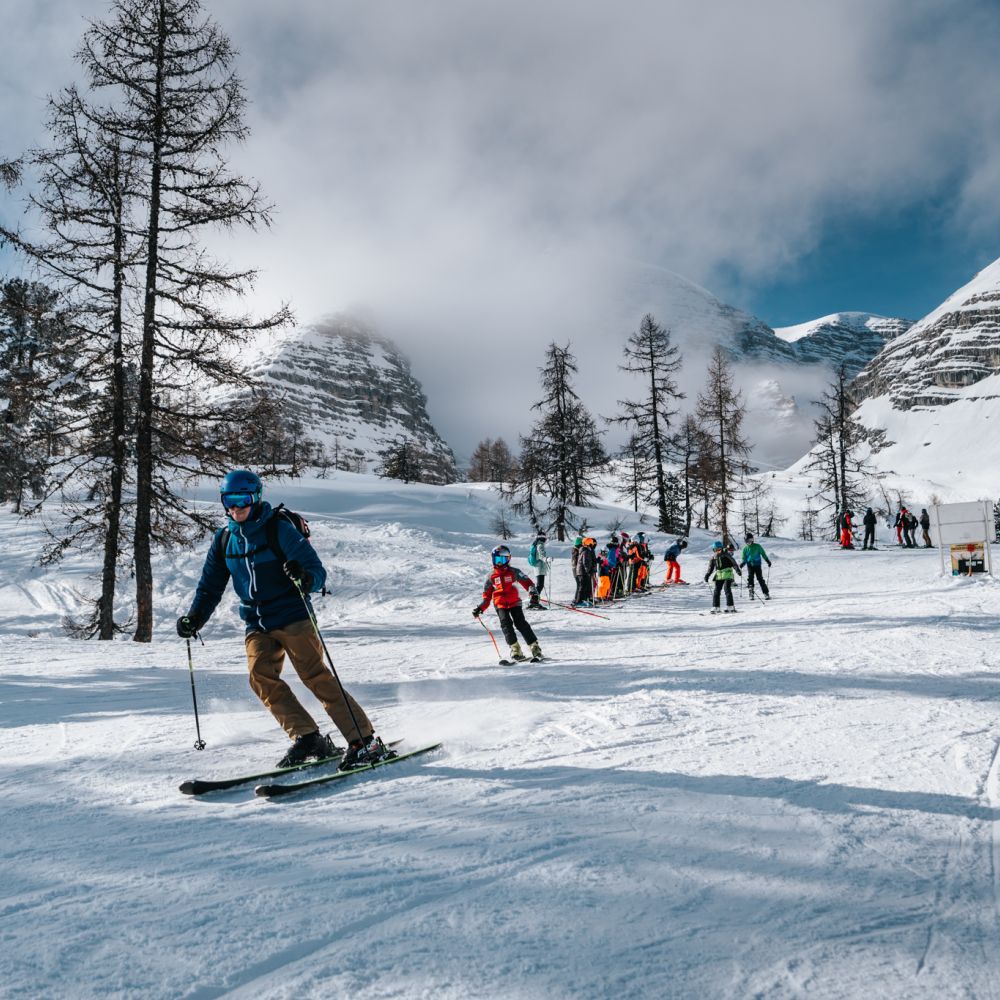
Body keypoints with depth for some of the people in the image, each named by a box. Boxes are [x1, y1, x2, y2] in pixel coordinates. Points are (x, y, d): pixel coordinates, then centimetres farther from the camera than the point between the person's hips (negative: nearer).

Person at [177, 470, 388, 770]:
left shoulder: (279, 529, -9)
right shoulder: (223, 540, 7)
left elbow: (318, 572, -12)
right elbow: (210, 586, 16)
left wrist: (305, 578, -36)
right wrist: (195, 618, -1)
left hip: (292, 616, -6)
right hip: (257, 624, 6)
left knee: (315, 676, -13)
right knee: (261, 677, -14)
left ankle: (365, 741, -12)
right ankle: (307, 738, -6)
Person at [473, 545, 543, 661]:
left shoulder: (514, 572, 4)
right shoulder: (491, 576, 11)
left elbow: (526, 582, 3)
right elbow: (487, 595, 17)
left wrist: (532, 590, -18)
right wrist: (480, 608, 8)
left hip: (514, 602, -1)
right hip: (500, 605, 2)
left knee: (521, 623, -14)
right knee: (506, 624, -18)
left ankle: (534, 646, -8)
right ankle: (515, 649, -20)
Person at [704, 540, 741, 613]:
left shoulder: (726, 555, -2)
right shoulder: (713, 558, 9)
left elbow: (733, 562, -4)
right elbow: (710, 568, 17)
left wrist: (738, 570, -15)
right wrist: (707, 576, 8)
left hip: (727, 574, -4)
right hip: (718, 576, 4)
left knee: (727, 589, -14)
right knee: (717, 591, -1)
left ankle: (730, 607, -10)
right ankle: (715, 608, 4)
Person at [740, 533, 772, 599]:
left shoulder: (757, 546, 0)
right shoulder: (745, 548, 6)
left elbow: (763, 554, 7)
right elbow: (744, 558, 11)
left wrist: (768, 561, 1)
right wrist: (743, 563, -8)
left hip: (757, 565, -2)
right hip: (750, 565, 2)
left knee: (760, 579, -6)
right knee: (750, 578, -10)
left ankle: (766, 593, -1)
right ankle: (751, 594, -7)